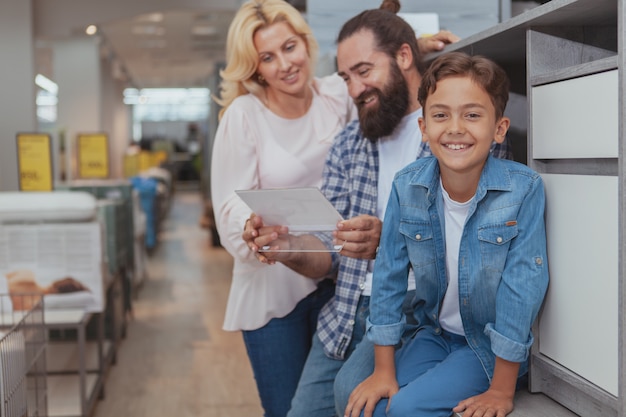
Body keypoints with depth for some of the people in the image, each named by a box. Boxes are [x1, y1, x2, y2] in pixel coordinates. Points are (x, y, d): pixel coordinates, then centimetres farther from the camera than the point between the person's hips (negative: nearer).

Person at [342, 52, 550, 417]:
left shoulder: (524, 189, -22)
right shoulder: (407, 186, -11)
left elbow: (522, 286, -21)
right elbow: (390, 274, -4)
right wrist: (384, 370, -2)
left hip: (492, 345, -3)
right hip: (435, 333, 4)